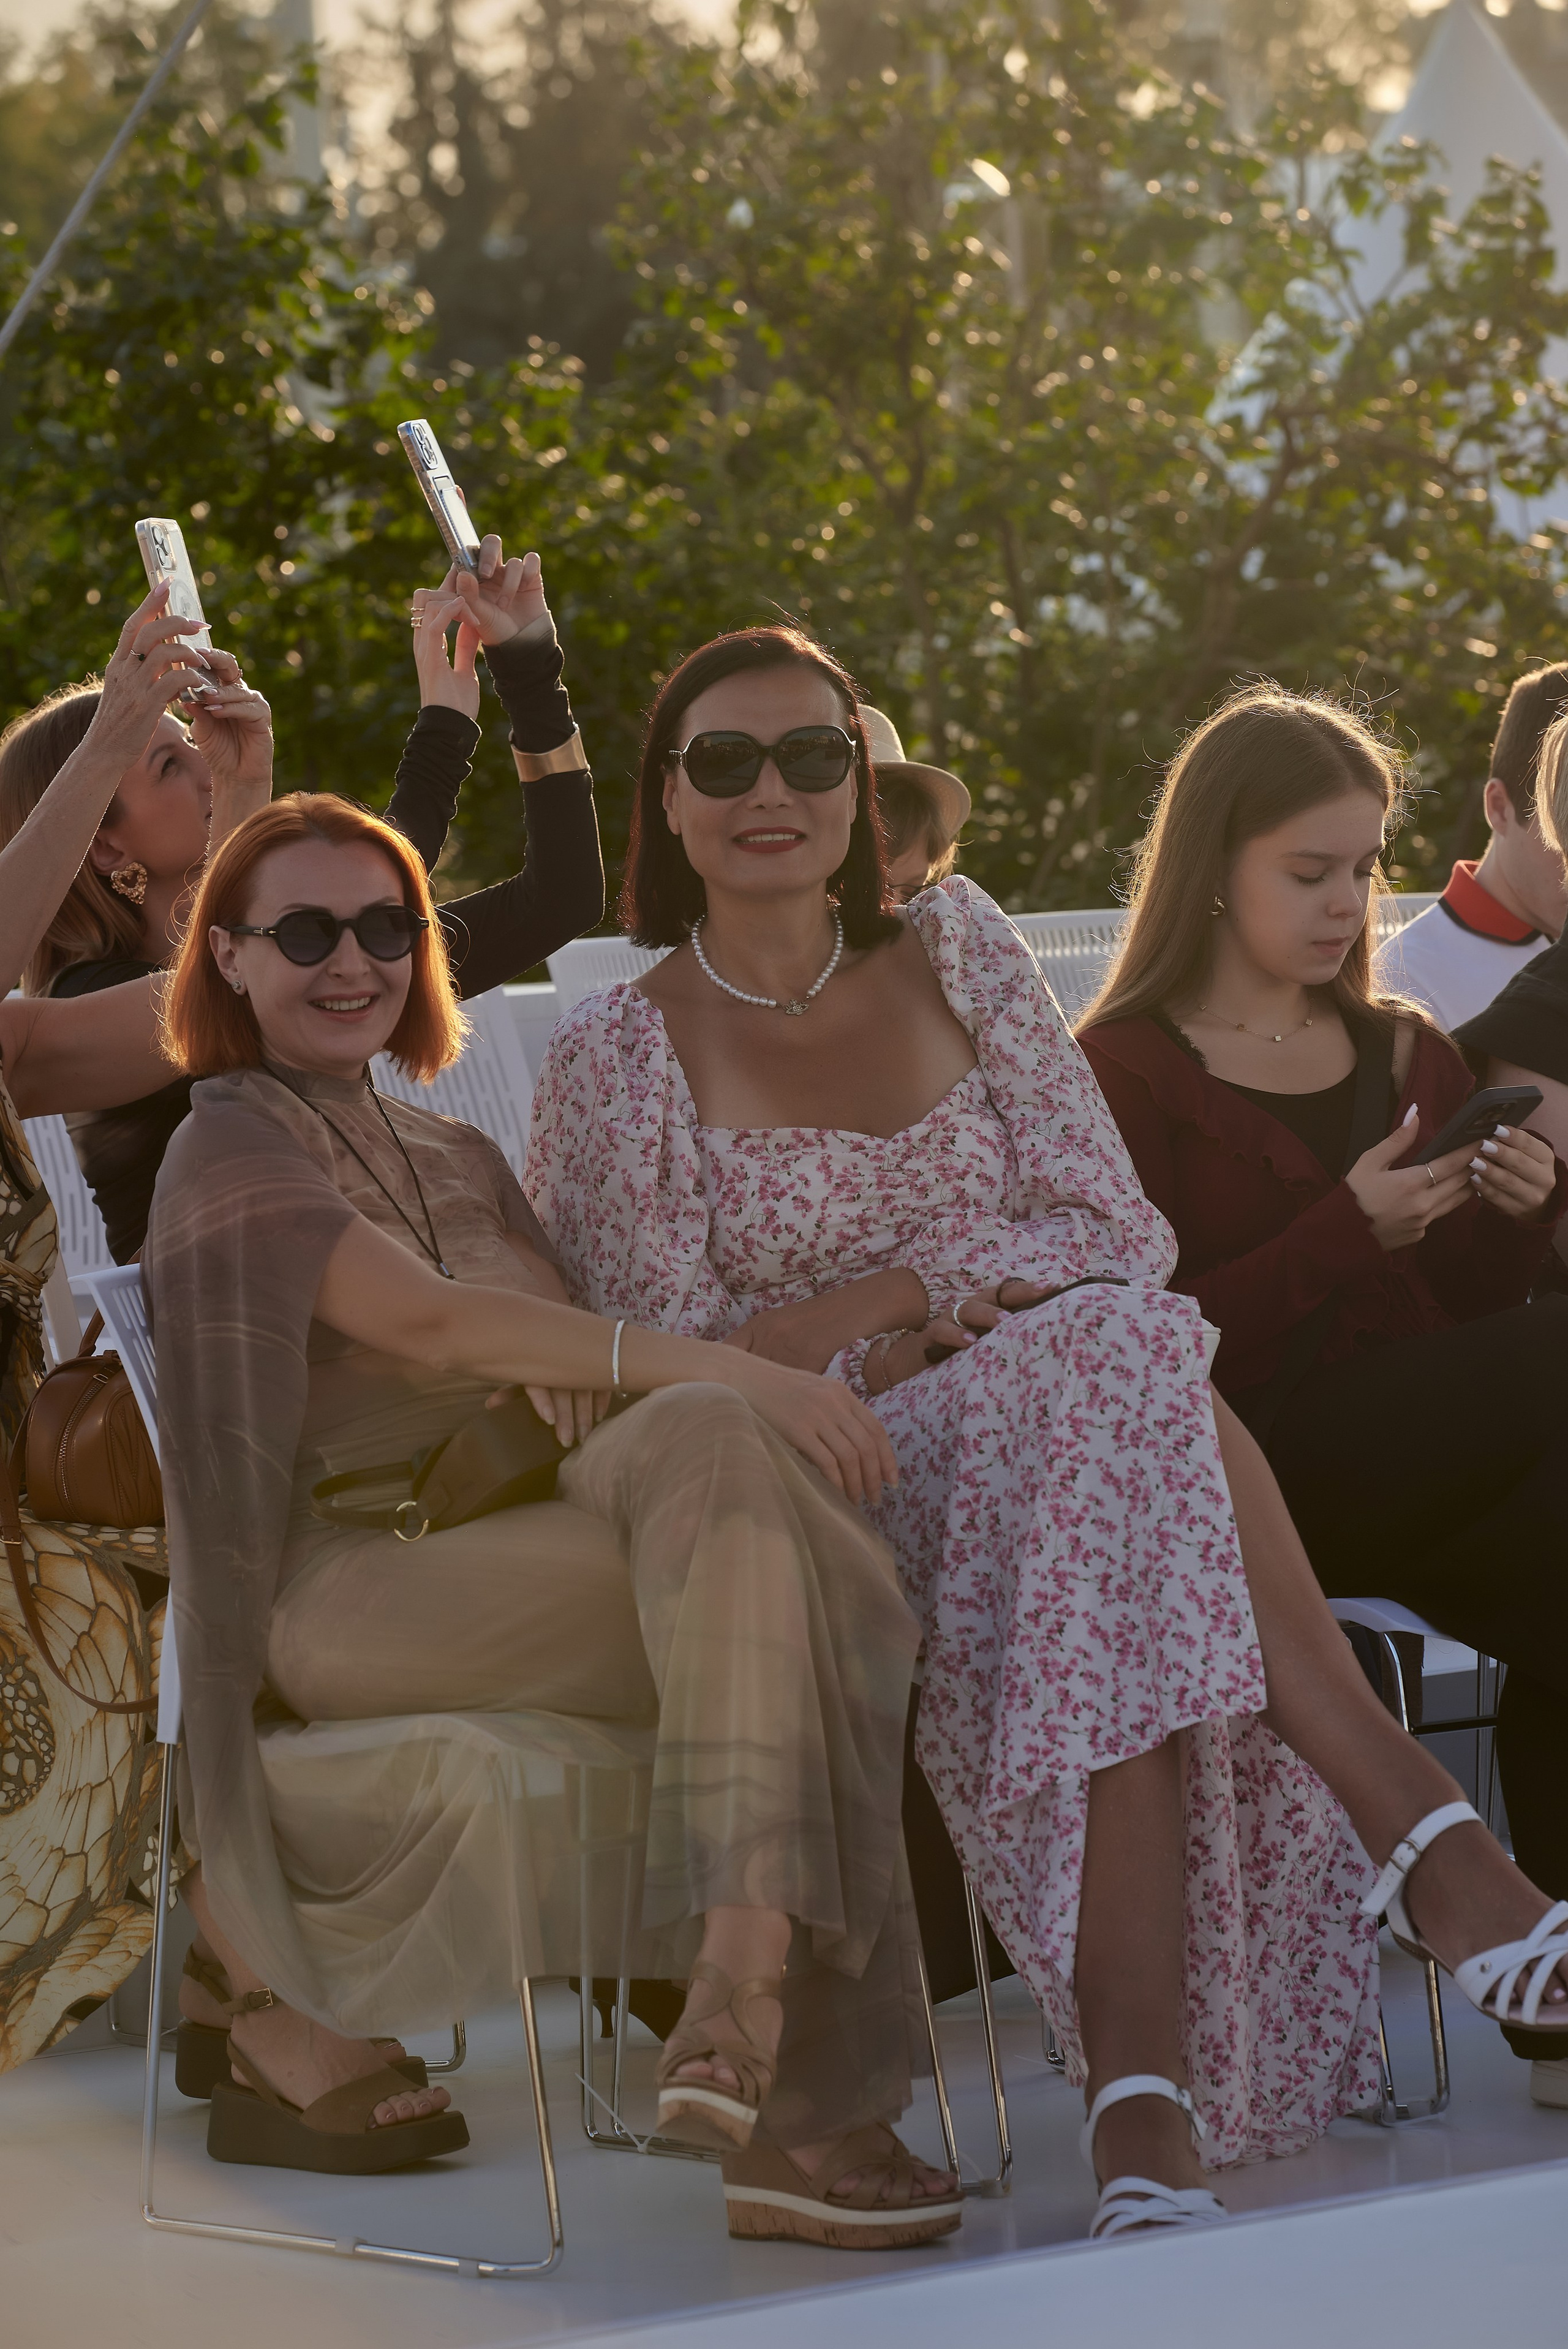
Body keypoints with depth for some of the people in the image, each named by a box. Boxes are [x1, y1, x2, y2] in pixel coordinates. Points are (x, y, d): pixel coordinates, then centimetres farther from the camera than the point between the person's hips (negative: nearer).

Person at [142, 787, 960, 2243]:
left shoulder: (457, 1158, 30)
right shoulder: (233, 1146, 6)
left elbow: (574, 1388, 14)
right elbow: (425, 1320, -13)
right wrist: (719, 1372, -23)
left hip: (515, 1554, 6)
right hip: (347, 1585, -6)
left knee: (707, 1445, -30)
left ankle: (741, 2000, -42)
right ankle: (797, 2103, -41)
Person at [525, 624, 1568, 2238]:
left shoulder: (952, 947, 15)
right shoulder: (616, 1058, 5)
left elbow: (1116, 1232, 6)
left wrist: (879, 1301, -10)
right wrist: (922, 1344, -12)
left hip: (1065, 1411, 3)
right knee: (1114, 1364, -34)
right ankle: (1420, 1832, -42)